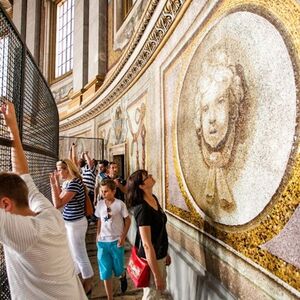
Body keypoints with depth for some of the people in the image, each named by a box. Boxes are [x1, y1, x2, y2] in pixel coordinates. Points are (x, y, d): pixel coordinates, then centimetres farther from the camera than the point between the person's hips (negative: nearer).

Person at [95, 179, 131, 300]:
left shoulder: (120, 204, -13)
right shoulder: (100, 204, -2)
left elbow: (128, 220, -6)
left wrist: (123, 237, -9)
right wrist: (98, 235, 7)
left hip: (116, 241, -3)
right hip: (102, 242, 3)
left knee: (118, 270, 13)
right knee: (105, 272, 8)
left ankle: (123, 276, 49)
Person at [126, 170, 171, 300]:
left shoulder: (154, 198, -3)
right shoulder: (142, 209, -31)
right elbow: (146, 244, -28)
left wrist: (165, 253, 16)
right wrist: (157, 275, -21)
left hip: (160, 255, 8)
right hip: (151, 258, -8)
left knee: (161, 288, 28)